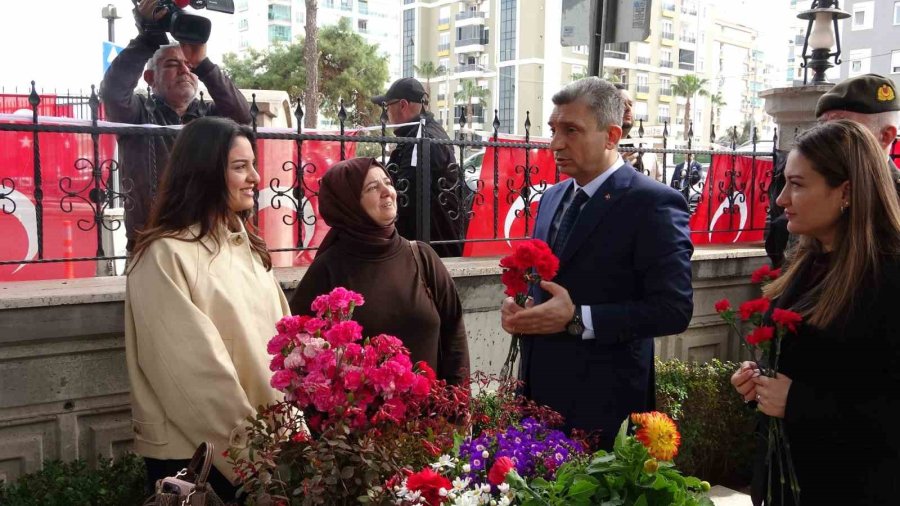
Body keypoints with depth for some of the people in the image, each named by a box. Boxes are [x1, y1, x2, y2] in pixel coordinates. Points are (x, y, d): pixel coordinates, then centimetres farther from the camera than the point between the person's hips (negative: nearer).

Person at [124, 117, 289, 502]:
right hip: (194, 450, -7)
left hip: (262, 439, 7)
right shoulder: (165, 256, -15)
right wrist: (247, 436, -16)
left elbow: (278, 333, 8)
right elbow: (191, 364, -18)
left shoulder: (246, 244, 10)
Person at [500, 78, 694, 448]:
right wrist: (517, 305, -1)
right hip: (540, 390, 7)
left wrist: (577, 319, -22)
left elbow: (674, 309, -17)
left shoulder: (653, 204, -13)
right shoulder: (553, 197, 11)